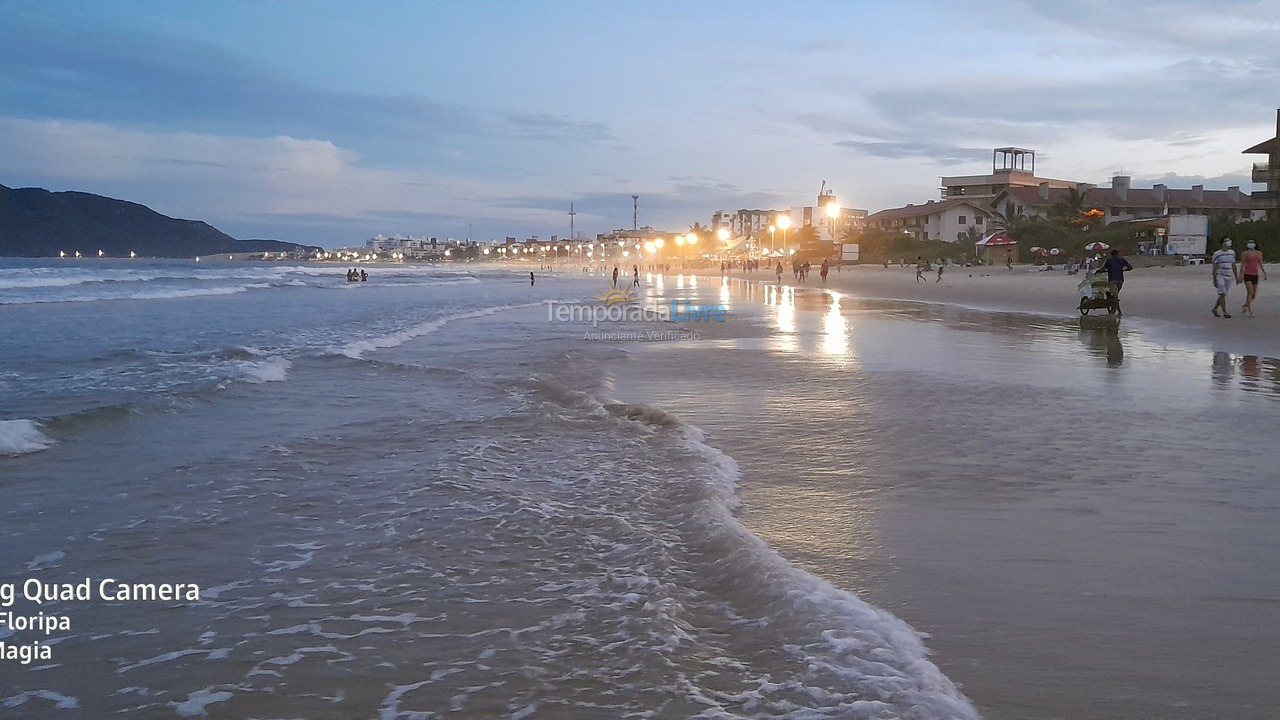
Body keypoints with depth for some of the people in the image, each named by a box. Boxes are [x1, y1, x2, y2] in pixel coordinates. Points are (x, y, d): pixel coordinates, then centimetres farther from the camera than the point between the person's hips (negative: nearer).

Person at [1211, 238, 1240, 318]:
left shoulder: (1232, 253, 12)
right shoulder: (1217, 254, -6)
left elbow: (1234, 266, 20)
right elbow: (1214, 268, -6)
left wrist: (1236, 277, 18)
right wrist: (1215, 280, -11)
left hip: (1228, 276, 6)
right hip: (1220, 276, -6)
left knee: (1223, 295, 9)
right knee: (1222, 294, -11)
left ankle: (1215, 308, 25)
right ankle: (1224, 312, -8)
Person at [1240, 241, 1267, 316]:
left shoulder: (1259, 253, 13)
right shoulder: (1245, 253, 0)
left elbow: (1260, 264, 18)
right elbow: (1242, 265, -4)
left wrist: (1264, 273, 13)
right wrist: (1241, 274, -13)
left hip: (1255, 275, 5)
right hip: (1247, 274, -5)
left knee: (1254, 294, 6)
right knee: (1250, 291, -17)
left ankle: (1245, 306, 25)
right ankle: (1249, 310, -15)